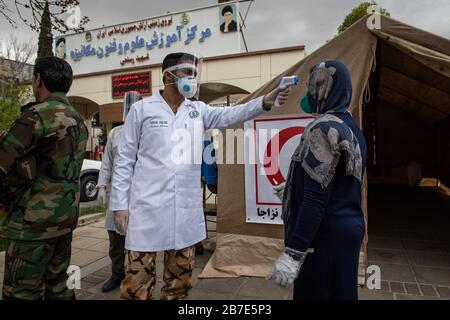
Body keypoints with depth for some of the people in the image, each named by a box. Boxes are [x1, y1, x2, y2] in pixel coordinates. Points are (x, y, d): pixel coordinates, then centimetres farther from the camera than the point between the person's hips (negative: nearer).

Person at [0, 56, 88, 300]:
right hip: (66, 216, 8)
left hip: (35, 220, -8)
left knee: (22, 292, 4)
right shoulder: (79, 120, 11)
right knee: (57, 286, 17)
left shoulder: (38, 114, -14)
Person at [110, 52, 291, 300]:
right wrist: (119, 205, -3)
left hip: (187, 210, 4)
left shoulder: (199, 110, 10)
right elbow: (125, 160, 1)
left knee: (180, 281, 15)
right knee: (137, 282, 4)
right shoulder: (142, 109, 1)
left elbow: (230, 115, -6)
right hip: (147, 208, -3)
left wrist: (265, 102, -22)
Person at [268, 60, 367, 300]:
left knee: (316, 291, 6)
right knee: (340, 291, 20)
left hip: (325, 234, -9)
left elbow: (316, 197, -24)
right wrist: (291, 190, 29)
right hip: (348, 227, 9)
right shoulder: (349, 125, 10)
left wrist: (293, 253, -22)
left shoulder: (324, 127, -18)